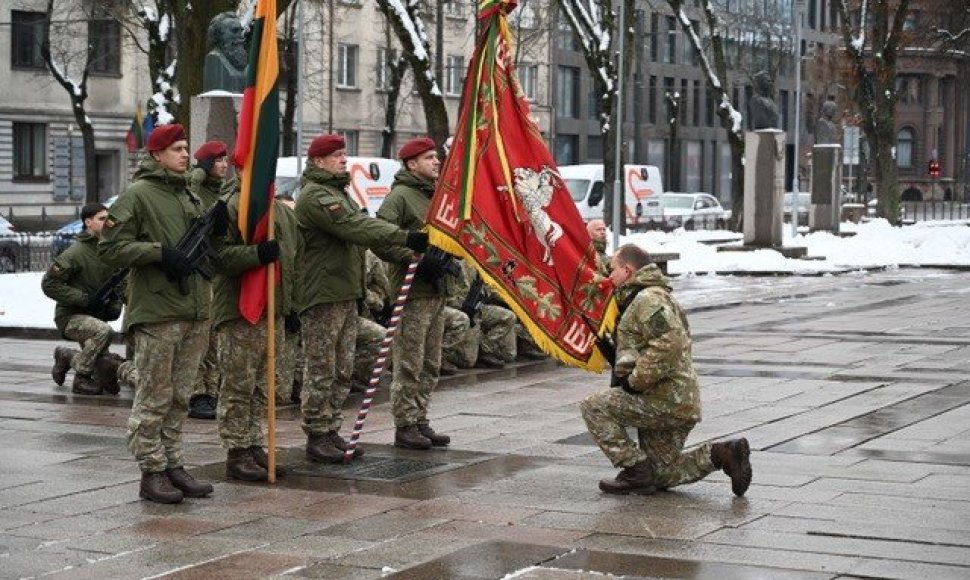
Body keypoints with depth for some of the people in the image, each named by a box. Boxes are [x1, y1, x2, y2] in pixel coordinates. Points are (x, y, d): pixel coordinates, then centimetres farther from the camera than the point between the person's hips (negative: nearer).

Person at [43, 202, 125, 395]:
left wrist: (115, 305, -4)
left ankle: (66, 356, 25)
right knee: (104, 331, -35)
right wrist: (84, 299, -24)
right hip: (70, 316, -7)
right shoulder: (76, 253, -17)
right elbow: (49, 284, -20)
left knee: (109, 366, 1)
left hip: (95, 316, 7)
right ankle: (81, 380, -17)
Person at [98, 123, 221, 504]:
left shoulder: (191, 198, 19)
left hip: (195, 313, 8)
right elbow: (110, 248, -10)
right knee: (154, 397, -3)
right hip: (157, 313, -7)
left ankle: (173, 466, 19)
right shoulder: (137, 195, -5)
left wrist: (214, 233, 3)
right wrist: (160, 251, -18)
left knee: (179, 397, 12)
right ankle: (152, 473, 2)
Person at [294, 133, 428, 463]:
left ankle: (332, 432, 20)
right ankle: (317, 437, 3)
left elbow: (365, 229, 19)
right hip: (322, 297, -10)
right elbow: (355, 227, -24)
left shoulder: (339, 192, 21)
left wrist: (408, 254, 9)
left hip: (347, 294, 10)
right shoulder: (314, 195, -14)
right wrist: (405, 237, -28)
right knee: (322, 371, -4)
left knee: (342, 371, 13)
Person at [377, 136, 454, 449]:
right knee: (409, 364, -5)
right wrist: (419, 257, -22)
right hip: (413, 291, -9)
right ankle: (405, 426, 1)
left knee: (430, 364, 12)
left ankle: (420, 421, 19)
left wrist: (449, 259, 11)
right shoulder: (400, 195, -10)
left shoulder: (437, 195, 19)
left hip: (437, 292, 9)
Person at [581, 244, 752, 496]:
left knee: (593, 406, -10)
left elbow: (669, 345, -28)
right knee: (661, 474, 15)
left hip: (665, 400, -11)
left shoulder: (647, 300, -14)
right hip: (681, 403, 11)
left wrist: (634, 381, -21)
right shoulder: (655, 296, 23)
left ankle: (636, 470, -9)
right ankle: (720, 454, 6)